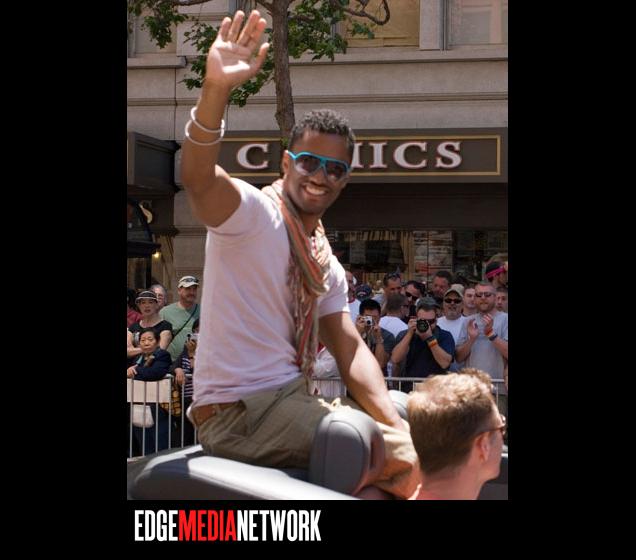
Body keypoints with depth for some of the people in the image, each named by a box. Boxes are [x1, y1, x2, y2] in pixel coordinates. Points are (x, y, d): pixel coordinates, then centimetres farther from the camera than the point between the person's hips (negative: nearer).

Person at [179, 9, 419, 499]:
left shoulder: (326, 264, 15)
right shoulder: (253, 210, -8)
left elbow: (350, 349, 9)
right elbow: (198, 178, -29)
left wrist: (399, 430, -5)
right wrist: (216, 88, -47)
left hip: (290, 401, 8)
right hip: (239, 412, -8)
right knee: (410, 463, -16)